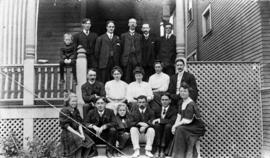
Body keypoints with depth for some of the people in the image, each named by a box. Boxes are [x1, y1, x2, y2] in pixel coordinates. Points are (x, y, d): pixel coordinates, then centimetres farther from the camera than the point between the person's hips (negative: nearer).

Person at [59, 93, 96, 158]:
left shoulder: (76, 111, 14)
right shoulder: (64, 111, -5)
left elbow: (79, 124, 6)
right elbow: (66, 126, -12)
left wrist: (82, 134, -12)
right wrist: (78, 134, -18)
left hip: (77, 131, 6)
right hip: (67, 133, -6)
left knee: (89, 142, -17)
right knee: (79, 141, -31)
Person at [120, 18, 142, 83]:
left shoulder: (139, 36, 15)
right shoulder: (123, 35, 13)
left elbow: (140, 48, 9)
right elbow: (121, 48, 9)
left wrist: (139, 60, 0)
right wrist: (121, 59, 1)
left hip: (136, 60, 1)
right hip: (126, 59, -1)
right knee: (127, 78, -2)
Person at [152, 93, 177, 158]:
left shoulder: (174, 110, 0)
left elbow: (173, 121, -17)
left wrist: (160, 120, -20)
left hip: (169, 131, -2)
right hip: (159, 131, 2)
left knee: (168, 125, -34)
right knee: (157, 125, -29)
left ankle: (162, 150, -34)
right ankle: (157, 150, -33)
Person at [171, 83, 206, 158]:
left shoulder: (191, 105, -19)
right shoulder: (182, 103, 7)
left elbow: (187, 121, -22)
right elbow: (179, 116, 8)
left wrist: (176, 125, -16)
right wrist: (175, 125, -8)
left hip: (197, 128, -7)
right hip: (188, 127, 7)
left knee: (180, 129, -28)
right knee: (177, 129, -19)